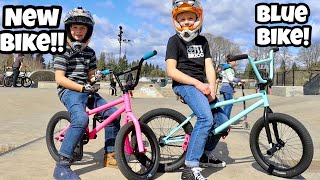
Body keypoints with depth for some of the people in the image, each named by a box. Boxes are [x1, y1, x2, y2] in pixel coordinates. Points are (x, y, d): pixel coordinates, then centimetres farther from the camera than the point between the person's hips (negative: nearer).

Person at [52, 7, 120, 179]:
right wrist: (82, 88, -21)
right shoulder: (64, 51, -5)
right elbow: (60, 78, -13)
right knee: (81, 119, -34)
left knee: (113, 113, -5)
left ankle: (109, 155, 9)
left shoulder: (90, 52, 14)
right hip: (69, 91, -7)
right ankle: (62, 166, -26)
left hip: (86, 90, 7)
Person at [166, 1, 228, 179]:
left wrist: (211, 87, -12)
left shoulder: (203, 41, 15)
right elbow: (171, 71, -12)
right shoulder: (174, 40, -2)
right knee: (206, 118, -27)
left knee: (222, 120, 4)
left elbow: (209, 66, 7)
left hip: (202, 84, 7)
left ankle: (206, 153, 28)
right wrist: (198, 84, -19)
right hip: (184, 84, -7)